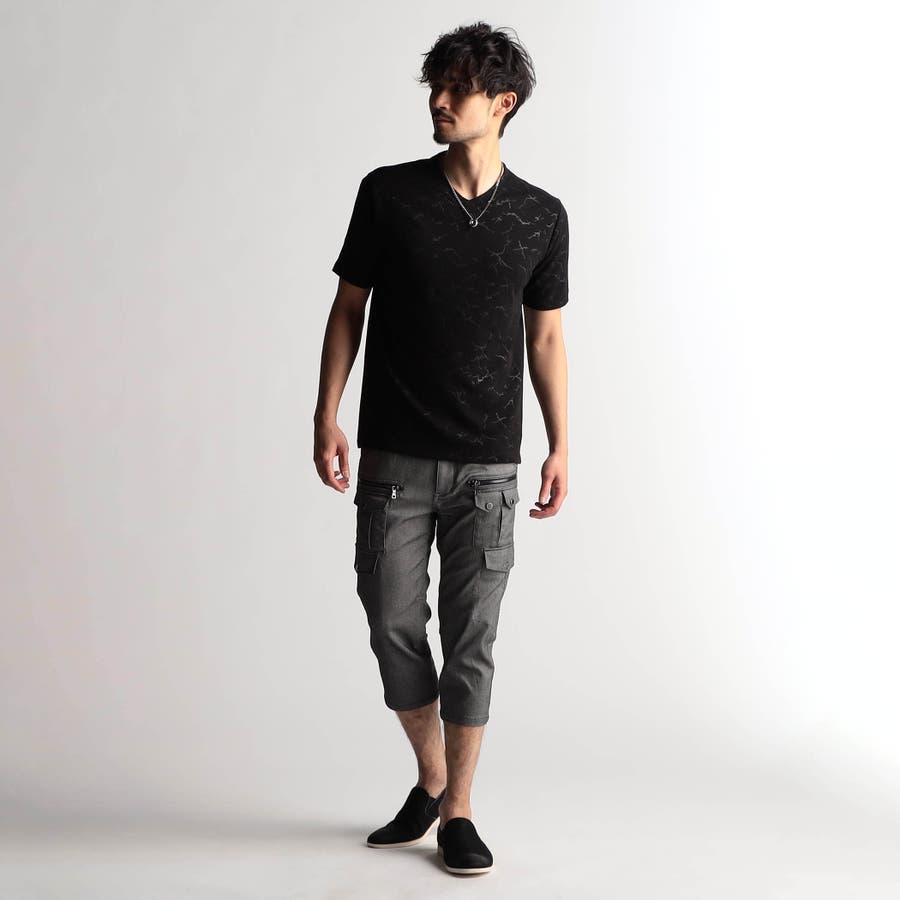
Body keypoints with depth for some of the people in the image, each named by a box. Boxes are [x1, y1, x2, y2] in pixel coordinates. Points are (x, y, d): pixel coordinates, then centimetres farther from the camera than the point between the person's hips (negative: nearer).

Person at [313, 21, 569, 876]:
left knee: (471, 638, 3)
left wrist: (560, 447, 4)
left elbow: (546, 336, 9)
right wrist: (326, 416, -3)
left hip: (488, 464, 0)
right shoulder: (388, 194, 1)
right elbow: (348, 308, 5)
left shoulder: (541, 216, 3)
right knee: (393, 623, 5)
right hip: (394, 455, 0)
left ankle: (458, 813, 16)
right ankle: (429, 781, 28)